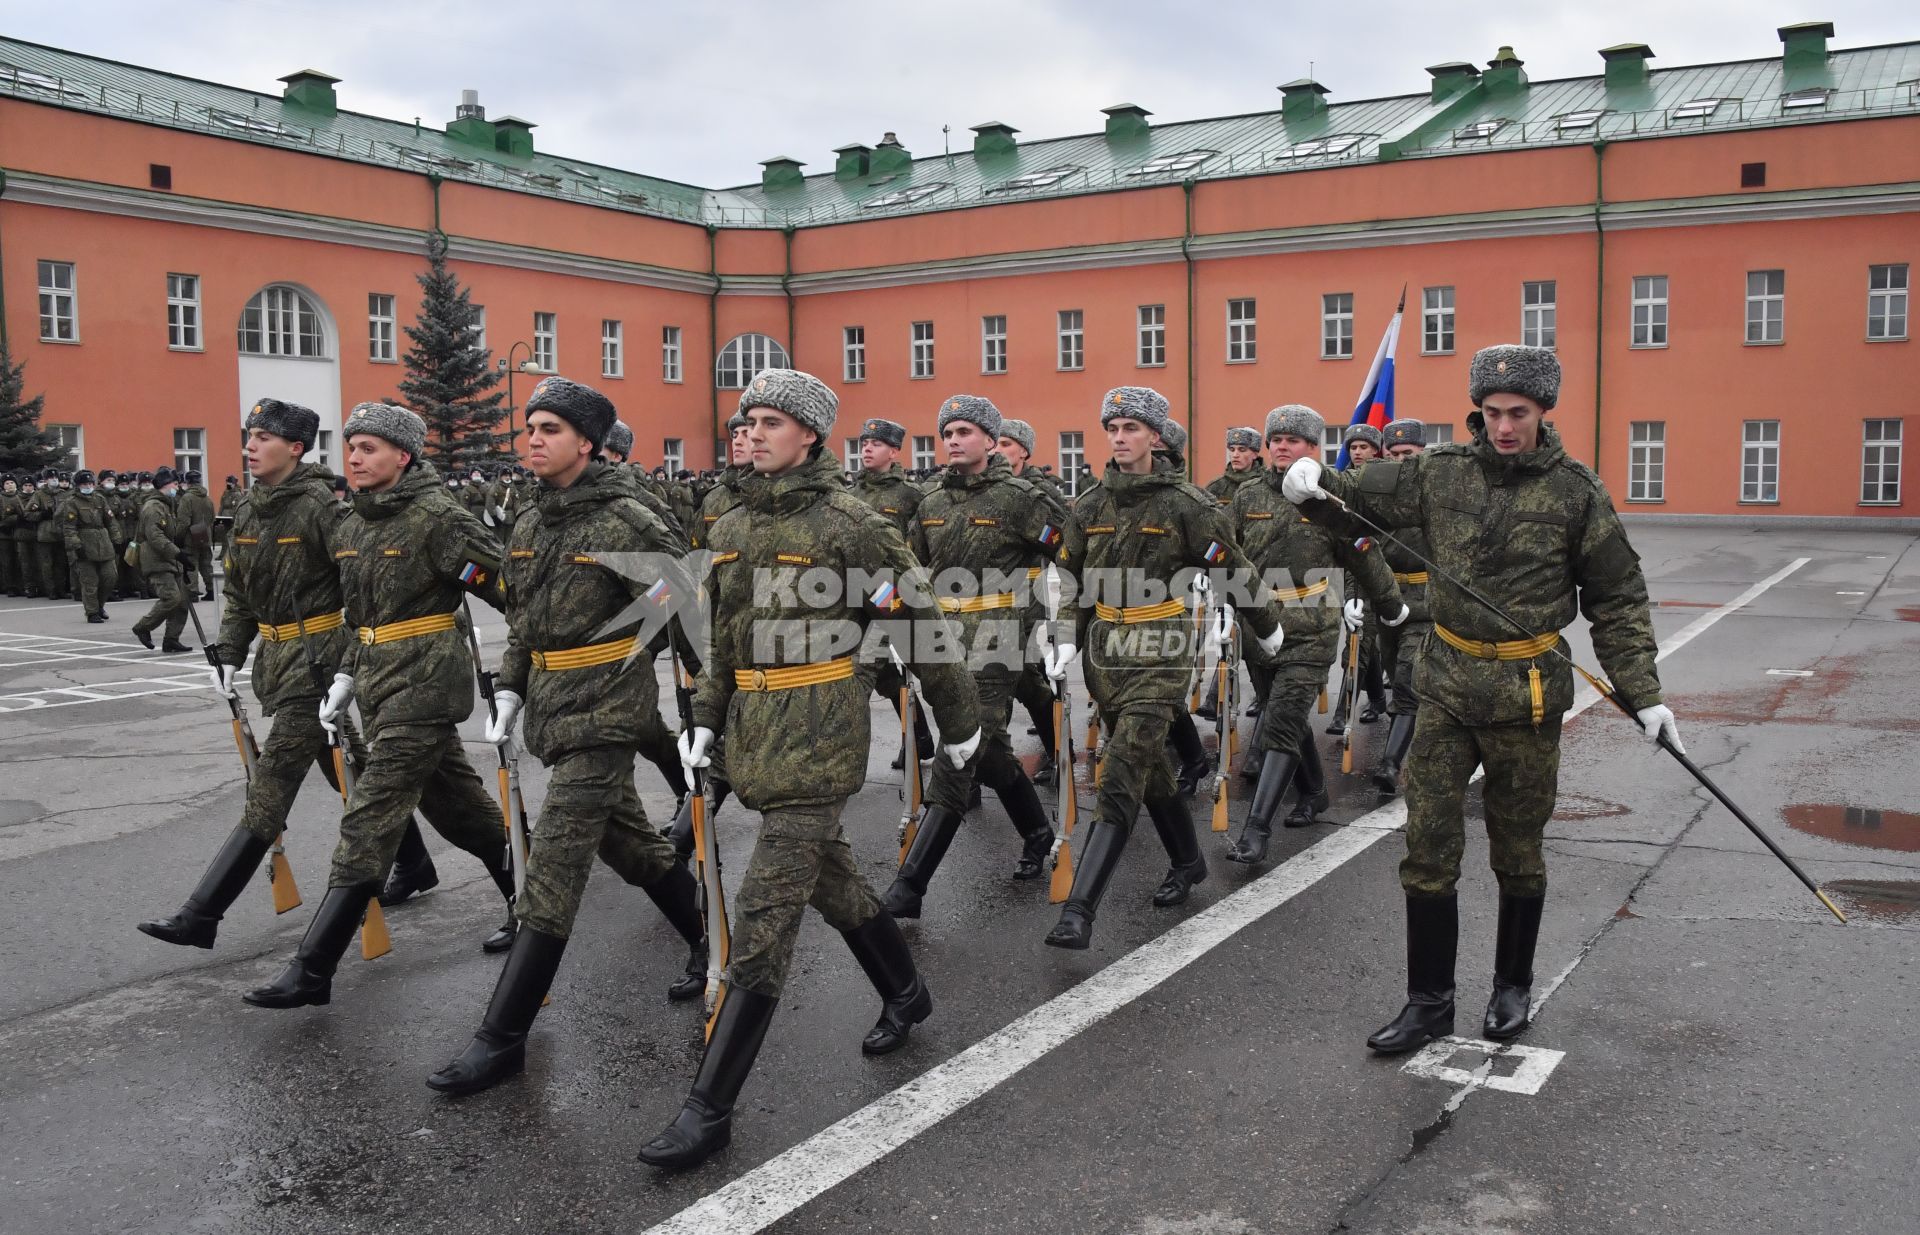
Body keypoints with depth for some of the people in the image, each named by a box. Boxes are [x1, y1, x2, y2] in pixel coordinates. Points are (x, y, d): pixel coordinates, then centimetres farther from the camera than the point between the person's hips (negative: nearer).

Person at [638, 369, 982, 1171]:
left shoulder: (847, 522, -11)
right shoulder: (733, 527, 10)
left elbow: (920, 620, -5)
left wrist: (960, 720, 0)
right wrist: (705, 716, 11)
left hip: (819, 732, -8)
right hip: (756, 729, 8)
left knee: (764, 917, -8)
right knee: (829, 876, 21)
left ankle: (710, 1108, -3)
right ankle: (906, 997, 44)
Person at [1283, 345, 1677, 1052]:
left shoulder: (1576, 491, -4)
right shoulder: (1441, 473, 0)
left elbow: (1617, 600, 2)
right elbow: (1358, 500, 6)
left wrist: (1643, 694, -2)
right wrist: (1313, 486, -17)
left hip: (1528, 694, -2)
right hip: (1448, 685, 2)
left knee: (1517, 852, 12)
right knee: (1428, 847, 2)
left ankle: (1513, 988, 32)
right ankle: (1429, 1002, 15)